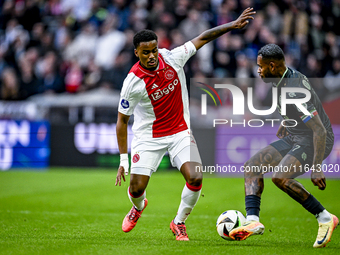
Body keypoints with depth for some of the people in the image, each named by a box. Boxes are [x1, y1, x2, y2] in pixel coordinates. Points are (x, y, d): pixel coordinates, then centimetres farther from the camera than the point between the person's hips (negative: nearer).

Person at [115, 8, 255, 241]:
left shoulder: (173, 58, -11)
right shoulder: (133, 82, -17)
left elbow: (202, 38, 1)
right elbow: (122, 120, -9)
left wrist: (232, 25, -6)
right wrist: (123, 160, -10)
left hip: (180, 132, 2)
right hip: (148, 137, -2)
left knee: (195, 178, -18)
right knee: (137, 188, -8)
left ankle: (179, 222, 8)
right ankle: (139, 206, 33)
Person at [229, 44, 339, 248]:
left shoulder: (294, 92, -29)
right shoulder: (288, 76, 0)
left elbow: (320, 131, -31)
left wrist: (316, 169, -33)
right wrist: (286, 124, 33)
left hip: (315, 142, -10)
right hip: (295, 137, 10)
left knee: (280, 177, -29)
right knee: (252, 165, 1)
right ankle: (253, 221, -10)